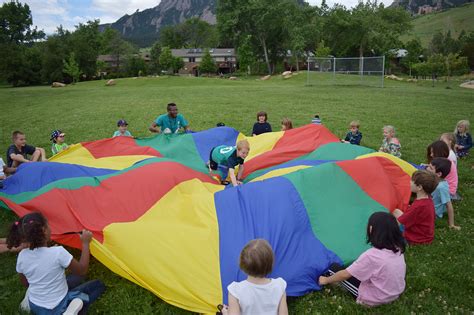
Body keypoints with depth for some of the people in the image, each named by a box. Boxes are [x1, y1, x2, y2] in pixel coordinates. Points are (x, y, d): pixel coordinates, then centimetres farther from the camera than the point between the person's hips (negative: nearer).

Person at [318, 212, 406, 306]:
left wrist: (326, 280, 0)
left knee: (334, 268, 2)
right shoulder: (398, 249, -9)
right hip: (396, 294, 7)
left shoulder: (371, 255, -29)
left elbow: (345, 274, -18)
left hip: (374, 300, -7)